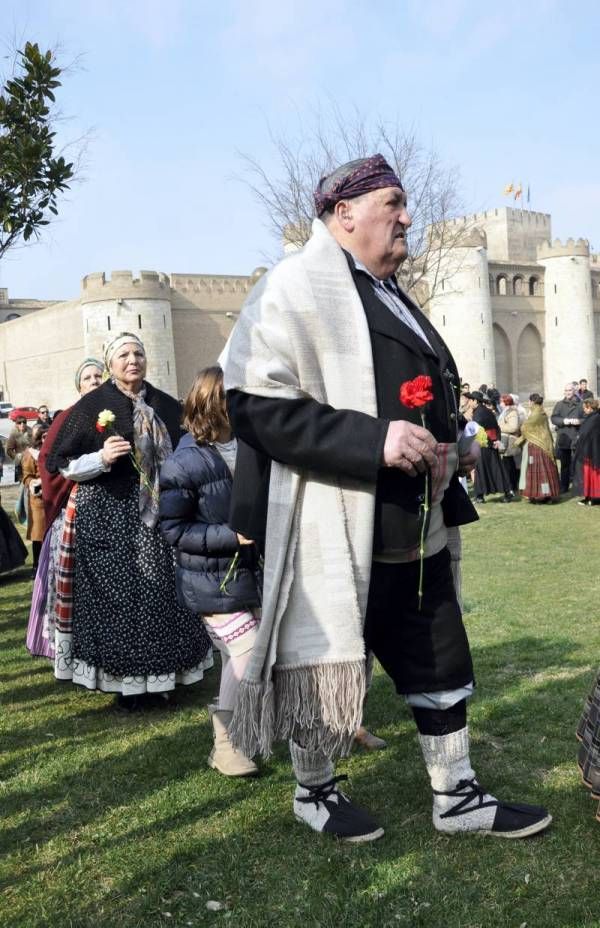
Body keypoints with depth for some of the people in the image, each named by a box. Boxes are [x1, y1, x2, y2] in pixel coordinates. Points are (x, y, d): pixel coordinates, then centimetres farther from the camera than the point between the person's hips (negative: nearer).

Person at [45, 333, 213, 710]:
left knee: (162, 594, 7)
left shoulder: (167, 406, 8)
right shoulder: (91, 406, -2)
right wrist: (101, 459, -18)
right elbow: (59, 464, -3)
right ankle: (126, 681, 11)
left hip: (159, 517, 4)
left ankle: (160, 674, 21)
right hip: (109, 518, -3)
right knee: (116, 596, -1)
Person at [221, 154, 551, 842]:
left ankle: (457, 797, 32)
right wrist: (374, 442, -26)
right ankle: (314, 791, 32)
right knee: (326, 667, 8)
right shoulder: (299, 286, -10)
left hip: (416, 531, 9)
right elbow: (255, 402, -21)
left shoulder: (391, 297, 18)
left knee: (441, 666, 15)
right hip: (336, 533, -8)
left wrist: (448, 451, 9)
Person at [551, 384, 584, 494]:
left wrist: (579, 421, -17)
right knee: (564, 464, 11)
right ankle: (564, 487, 19)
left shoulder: (581, 404, 3)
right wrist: (563, 421, -17)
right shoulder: (560, 404, 9)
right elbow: (553, 418, 1)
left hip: (577, 438, -2)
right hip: (563, 438, 2)